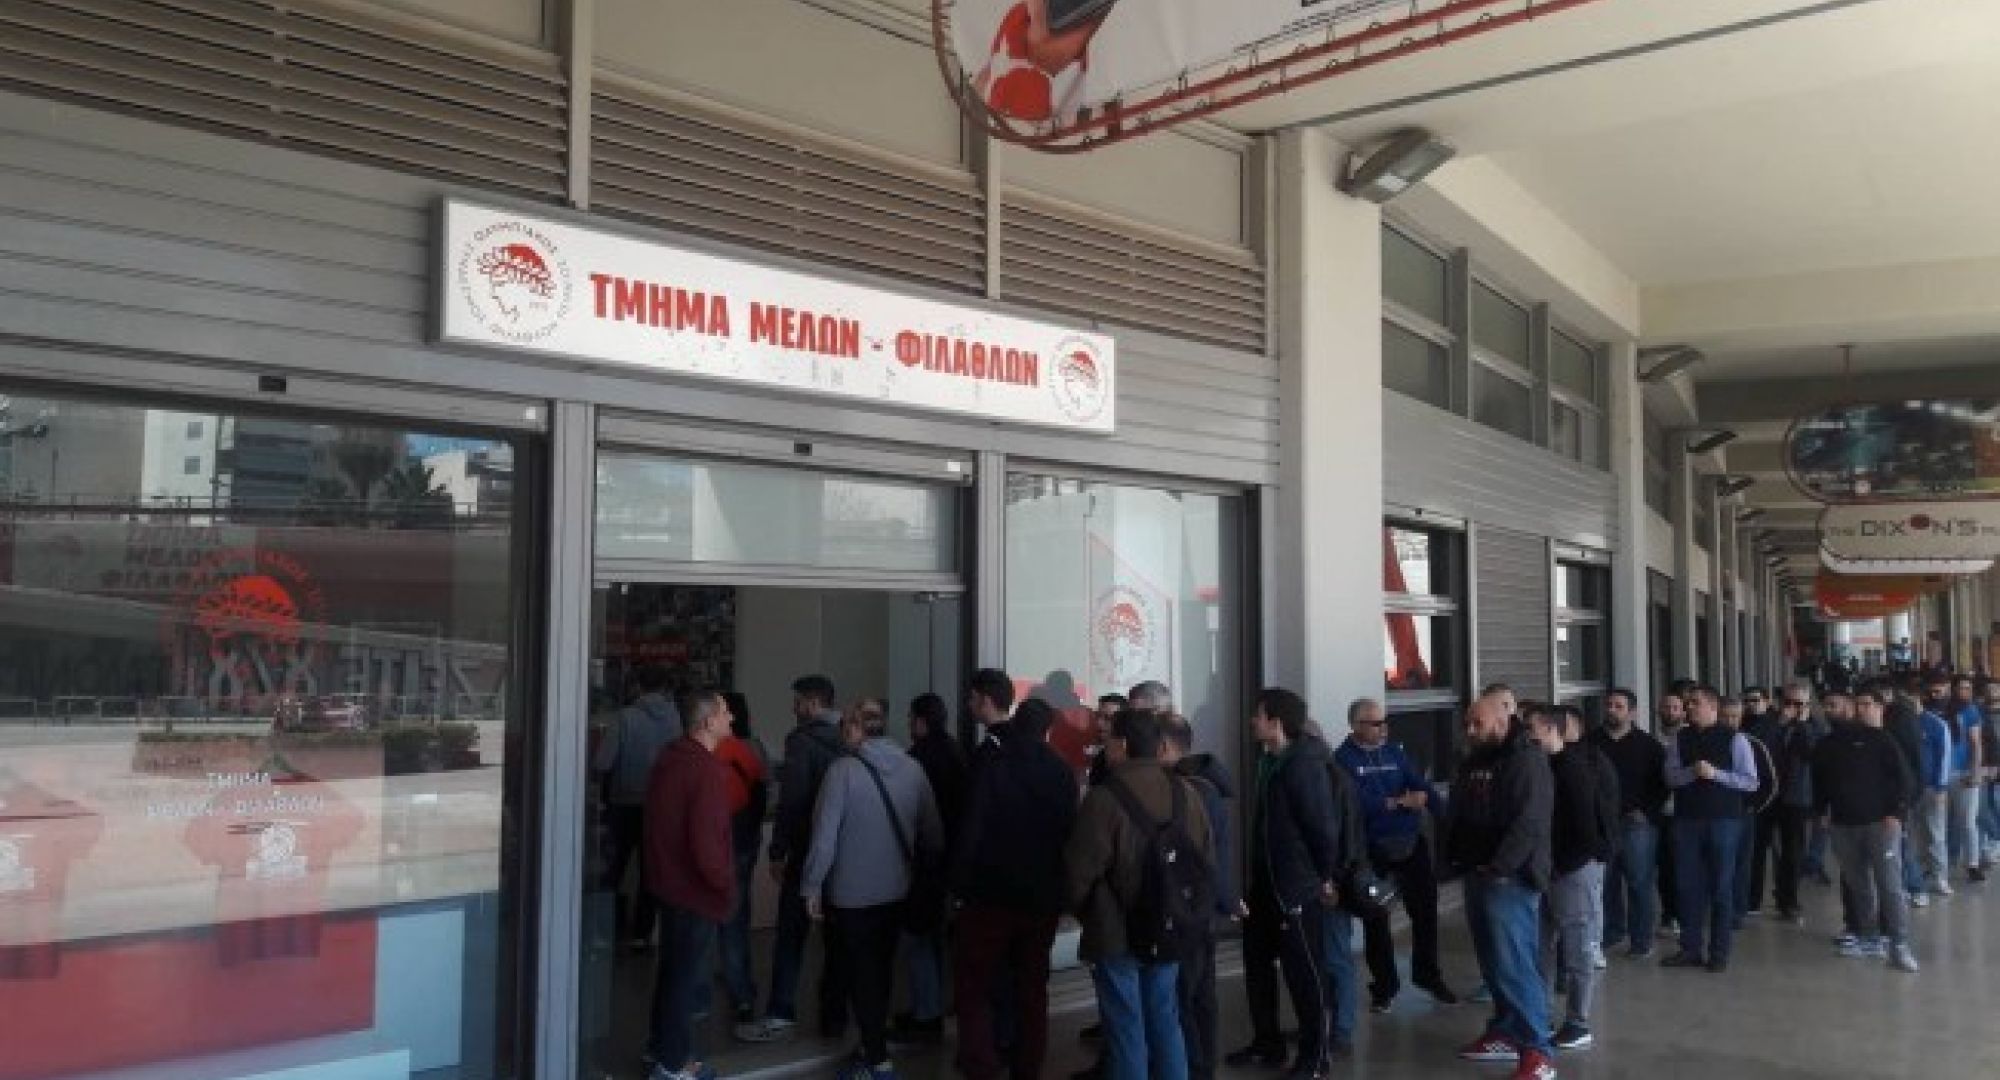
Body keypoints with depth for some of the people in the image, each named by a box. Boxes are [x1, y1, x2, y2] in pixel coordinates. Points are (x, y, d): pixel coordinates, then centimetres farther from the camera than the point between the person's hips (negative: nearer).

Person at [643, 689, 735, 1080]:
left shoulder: (670, 757, 5)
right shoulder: (709, 771, -24)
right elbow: (706, 842, -27)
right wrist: (726, 883, -13)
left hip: (667, 882, 9)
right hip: (696, 890, -9)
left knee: (673, 968, 22)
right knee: (688, 975, 4)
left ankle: (662, 1046, 36)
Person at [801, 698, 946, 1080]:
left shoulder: (844, 769, -17)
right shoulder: (913, 768, -3)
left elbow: (824, 836, -19)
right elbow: (934, 835, 0)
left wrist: (812, 886, -8)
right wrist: (918, 869, 14)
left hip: (851, 894, -5)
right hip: (897, 891, 5)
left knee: (861, 975, 7)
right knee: (882, 969, 20)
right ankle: (874, 1044, 33)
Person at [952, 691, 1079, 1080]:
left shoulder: (992, 766, -12)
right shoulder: (1062, 772, -1)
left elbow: (970, 832, -16)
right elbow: (1069, 833, 3)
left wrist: (960, 885, -7)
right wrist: (1058, 888, 10)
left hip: (991, 897, -4)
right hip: (1043, 898, 4)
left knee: (974, 987, 8)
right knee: (1032, 989, 16)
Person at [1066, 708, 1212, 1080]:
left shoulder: (1105, 797, -19)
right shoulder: (1183, 792, 1)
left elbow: (1080, 869, -16)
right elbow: (1207, 860, 6)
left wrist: (1083, 910, 4)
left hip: (1117, 933, -6)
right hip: (1169, 931, 6)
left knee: (1126, 1030, 3)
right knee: (1165, 1023, 16)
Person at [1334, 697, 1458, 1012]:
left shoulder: (1394, 752, 5)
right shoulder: (1344, 759, -9)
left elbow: (1420, 785, -6)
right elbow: (1356, 801, -22)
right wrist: (1398, 803, -22)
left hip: (1411, 842, 4)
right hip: (1372, 849, -4)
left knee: (1425, 910, 11)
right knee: (1376, 919, 7)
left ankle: (1428, 974, 31)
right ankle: (1384, 985, 22)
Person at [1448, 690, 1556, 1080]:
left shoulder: (1527, 761, -13)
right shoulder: (1473, 762, 15)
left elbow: (1530, 824, -21)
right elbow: (1457, 814, 24)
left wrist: (1498, 868, -23)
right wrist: (1456, 856, 11)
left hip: (1510, 878, -9)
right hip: (1477, 875, 9)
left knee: (1514, 964, -10)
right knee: (1493, 961, 15)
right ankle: (1507, 1032, 26)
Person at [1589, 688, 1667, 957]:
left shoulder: (1648, 745, 1)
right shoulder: (1591, 742, 7)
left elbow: (1662, 783, 0)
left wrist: (1647, 811, -7)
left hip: (1636, 822, -3)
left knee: (1639, 882, -1)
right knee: (1604, 882, 7)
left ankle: (1641, 940, 7)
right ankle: (1612, 933, 20)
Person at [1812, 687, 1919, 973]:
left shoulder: (1884, 741, -1)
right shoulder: (1833, 742, 9)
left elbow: (1902, 779, -6)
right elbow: (1819, 778, 17)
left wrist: (1895, 813, -15)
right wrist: (1822, 809, 11)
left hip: (1880, 822, -4)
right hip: (1844, 823, 4)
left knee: (1889, 884, -7)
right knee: (1857, 884, 10)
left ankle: (1898, 944, -6)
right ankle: (1866, 936, 20)